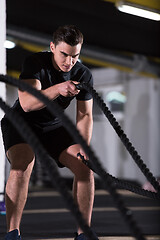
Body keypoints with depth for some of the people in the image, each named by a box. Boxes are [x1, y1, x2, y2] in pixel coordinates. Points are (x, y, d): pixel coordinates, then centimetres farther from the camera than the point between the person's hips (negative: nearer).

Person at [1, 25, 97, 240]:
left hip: (54, 127, 4)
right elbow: (27, 103, -38)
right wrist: (57, 89, -54)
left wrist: (83, 149, -22)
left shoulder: (83, 75, -11)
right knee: (22, 165, -31)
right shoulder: (35, 63, -23)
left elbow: (84, 115, -6)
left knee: (85, 165, -16)